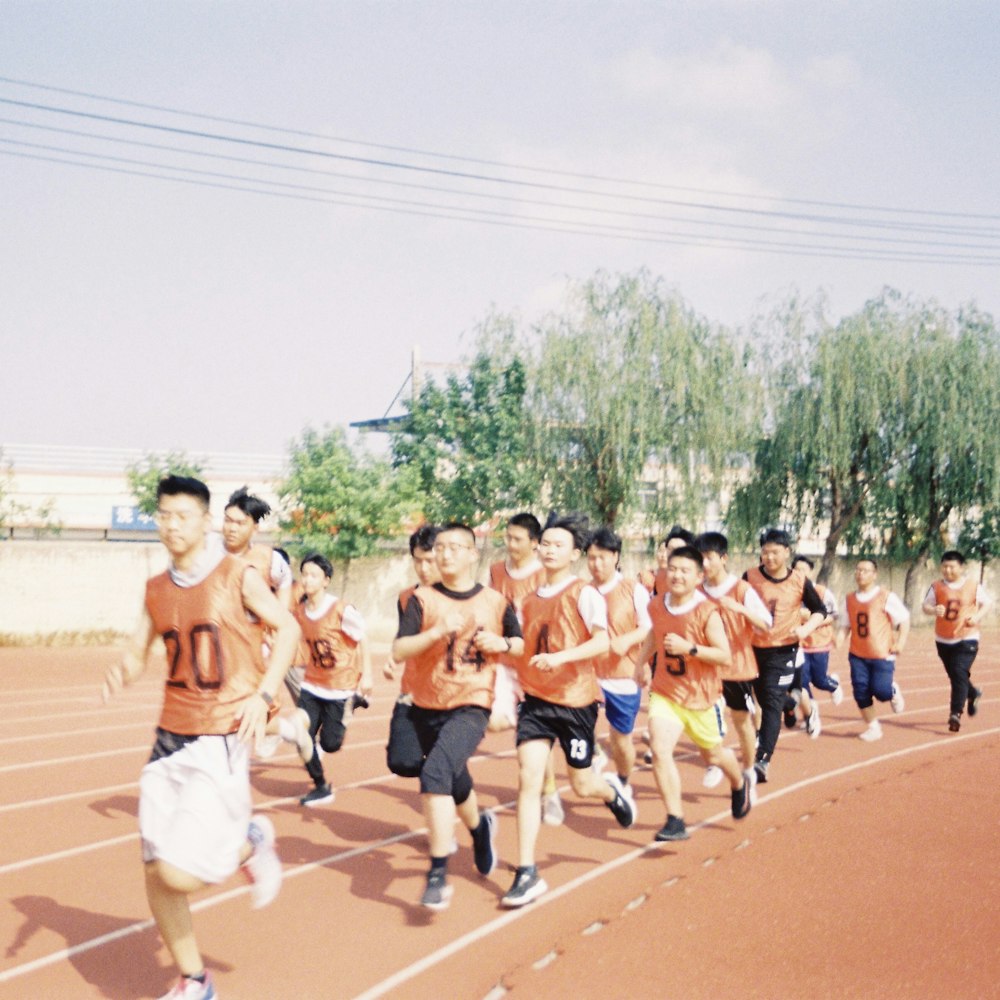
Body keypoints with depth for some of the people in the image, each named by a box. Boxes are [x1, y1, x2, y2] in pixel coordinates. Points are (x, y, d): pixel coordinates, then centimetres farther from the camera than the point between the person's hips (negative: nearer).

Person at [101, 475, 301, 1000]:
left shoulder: (238, 577, -6)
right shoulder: (156, 589, 8)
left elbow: (287, 628, 0)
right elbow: (139, 649, 13)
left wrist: (263, 694, -10)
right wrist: (122, 671, -10)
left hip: (222, 741, -6)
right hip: (170, 738, 6)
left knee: (178, 873, -14)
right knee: (155, 872, 6)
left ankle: (251, 843, 18)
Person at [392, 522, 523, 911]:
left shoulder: (495, 602, 0)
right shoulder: (422, 599, -3)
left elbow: (521, 644, 13)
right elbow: (398, 650, -11)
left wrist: (501, 644, -8)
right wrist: (436, 632, -25)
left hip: (471, 707, -3)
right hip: (427, 707, 3)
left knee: (436, 772, -26)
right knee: (455, 784, 20)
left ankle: (438, 874, -18)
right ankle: (480, 827, 55)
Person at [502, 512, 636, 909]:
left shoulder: (584, 594, -8)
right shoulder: (530, 600, 9)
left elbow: (602, 642, -19)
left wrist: (560, 657, -31)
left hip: (576, 700, -4)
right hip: (536, 698, 4)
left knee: (581, 784, 7)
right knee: (528, 777, -10)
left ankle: (612, 791, 46)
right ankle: (527, 874, -7)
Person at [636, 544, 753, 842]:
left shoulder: (707, 612, -19)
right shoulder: (656, 605, -5)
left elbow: (725, 657, -21)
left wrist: (689, 648, -31)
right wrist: (641, 663, 17)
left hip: (700, 696, -3)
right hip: (665, 693, 3)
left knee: (713, 754, 17)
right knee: (659, 750, -18)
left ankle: (740, 783, 52)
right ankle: (675, 821, -11)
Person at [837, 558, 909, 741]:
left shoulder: (886, 597, -6)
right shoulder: (849, 600, 7)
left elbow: (904, 619, 0)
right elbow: (846, 624, 15)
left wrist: (900, 643, -10)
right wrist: (840, 637, -6)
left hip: (882, 654, -4)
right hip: (857, 655, 4)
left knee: (881, 691, -11)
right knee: (861, 692, -1)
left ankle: (893, 692, 26)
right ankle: (872, 727, 16)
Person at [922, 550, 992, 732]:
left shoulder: (974, 586, -4)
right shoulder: (936, 587, -1)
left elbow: (987, 602, 7)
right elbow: (925, 606, -2)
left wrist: (977, 616, -12)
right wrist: (934, 610, -25)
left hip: (967, 638, -3)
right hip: (943, 640, 4)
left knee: (959, 673, -17)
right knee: (954, 675, 16)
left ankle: (955, 714, -16)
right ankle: (973, 693, 47)